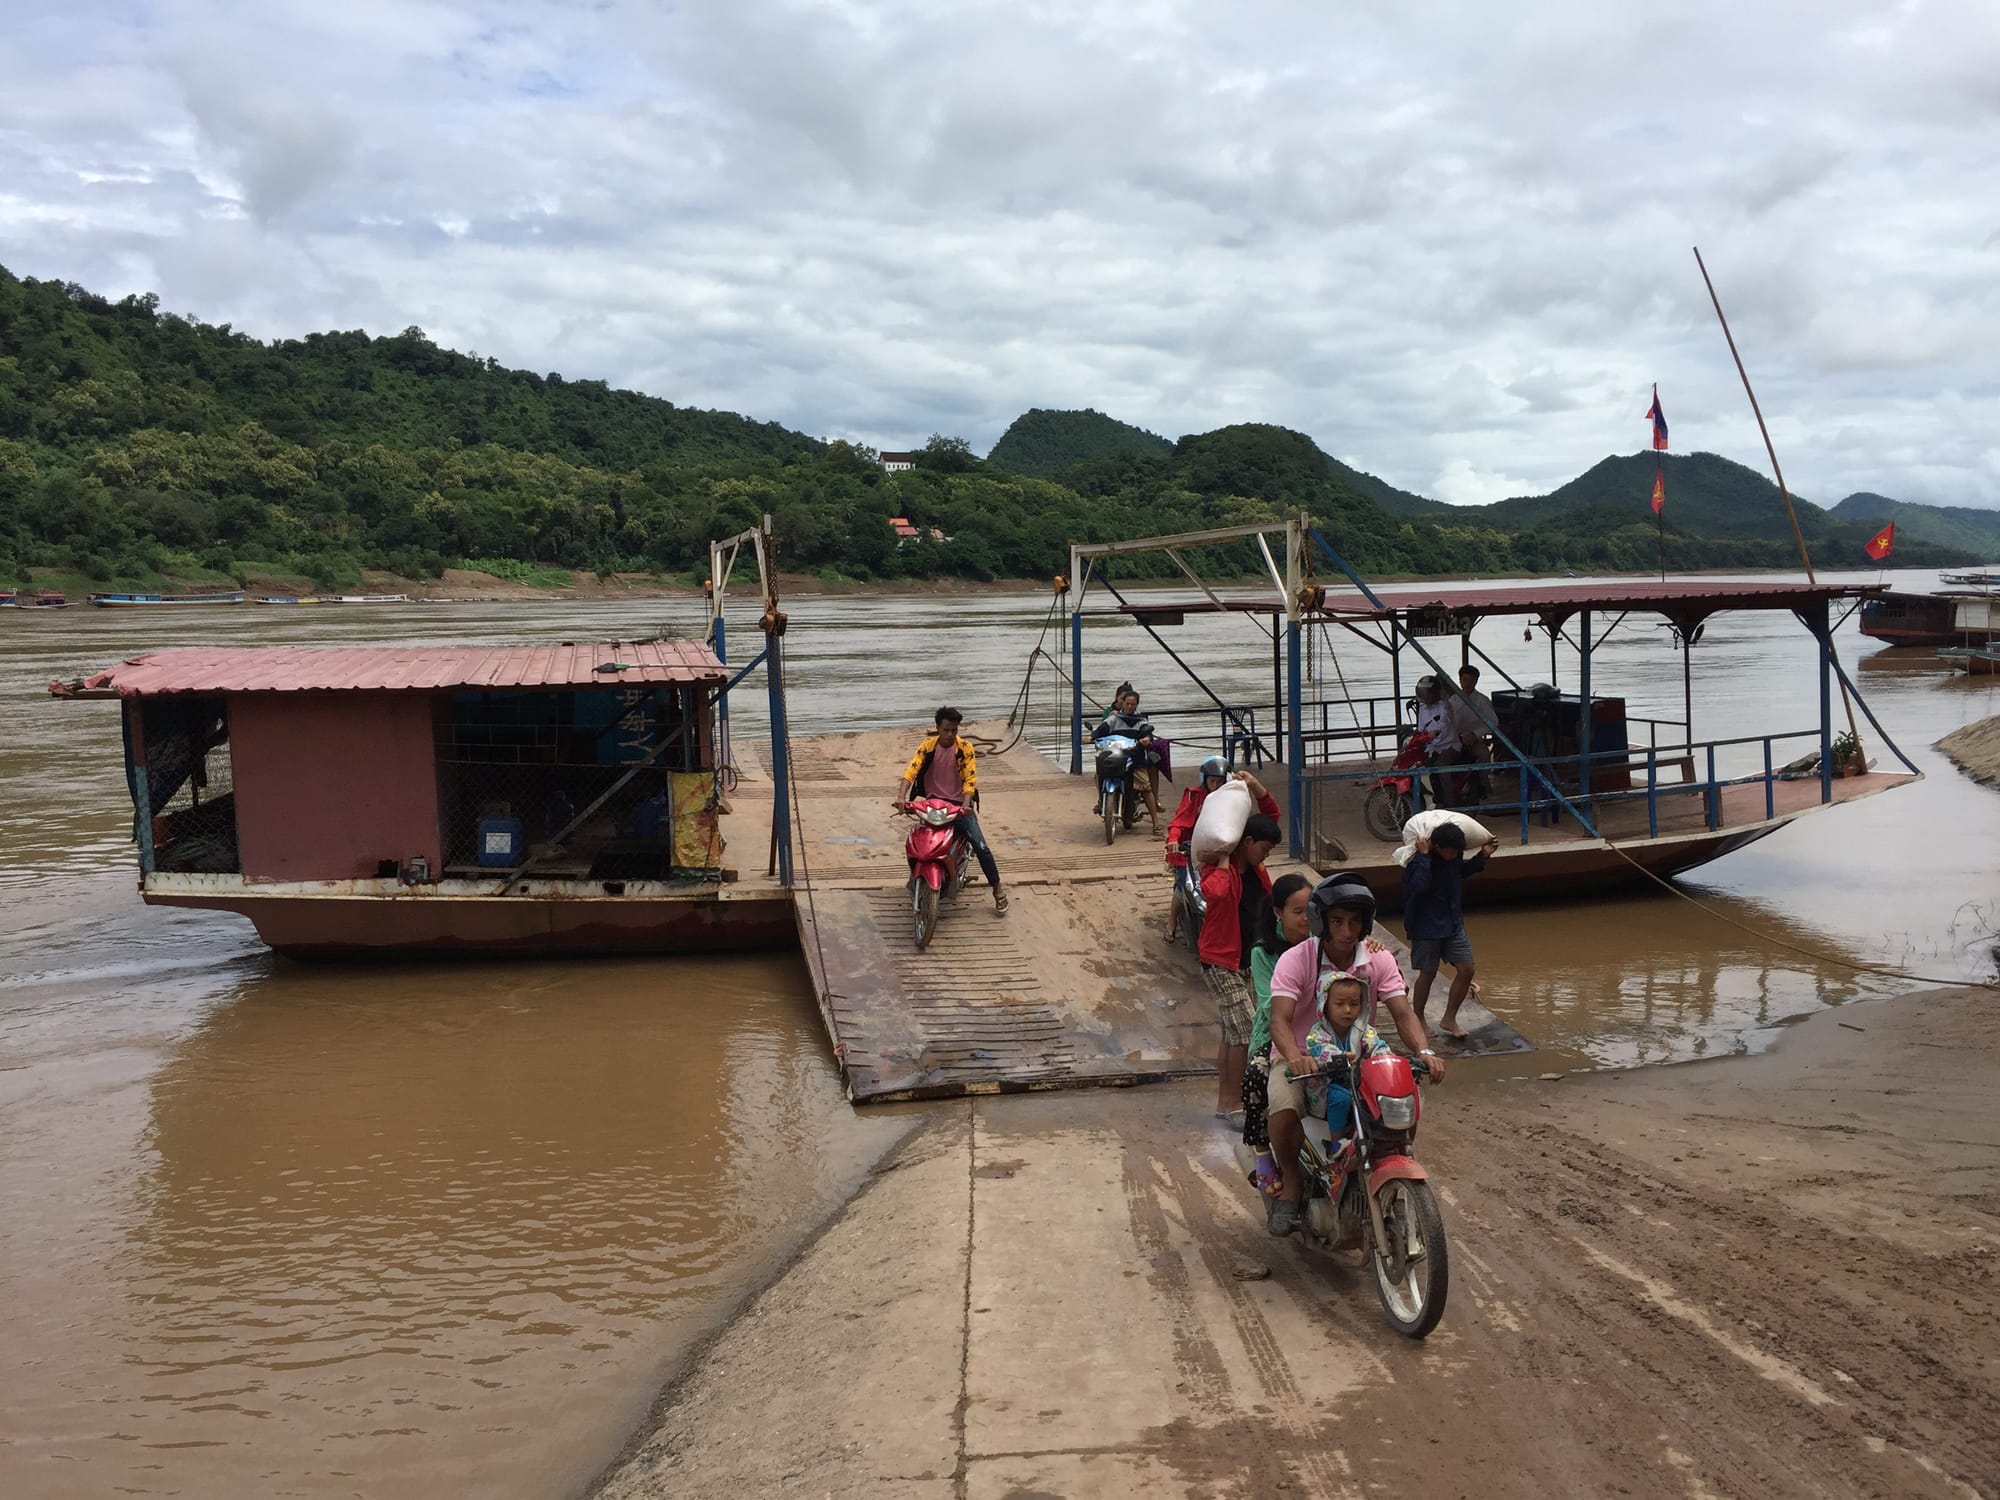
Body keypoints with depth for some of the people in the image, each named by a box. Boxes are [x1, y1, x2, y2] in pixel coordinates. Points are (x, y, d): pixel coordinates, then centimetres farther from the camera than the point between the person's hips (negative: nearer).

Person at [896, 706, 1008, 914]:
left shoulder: (965, 748, -6)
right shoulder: (928, 745, -3)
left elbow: (970, 778, -13)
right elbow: (911, 770, -14)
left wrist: (966, 804, -30)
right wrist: (901, 796, -30)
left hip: (959, 804, -1)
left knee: (981, 847, -13)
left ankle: (998, 892, 1)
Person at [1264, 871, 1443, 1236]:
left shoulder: (1379, 960, -4)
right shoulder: (1295, 960, -15)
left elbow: (1403, 1013, -11)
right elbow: (1279, 1020, -26)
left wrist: (1424, 1051, -32)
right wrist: (1295, 1058, -47)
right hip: (1301, 1058, -3)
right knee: (1284, 1109, -33)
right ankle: (1291, 1180, -3)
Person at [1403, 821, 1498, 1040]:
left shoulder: (1454, 854, -3)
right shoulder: (1418, 860, -23)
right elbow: (1419, 885, -40)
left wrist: (1483, 855, 7)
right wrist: (1424, 856, -36)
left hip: (1453, 923, 7)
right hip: (1427, 926, -6)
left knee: (1466, 969, 3)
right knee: (1428, 973, 5)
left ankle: (1448, 1019, 16)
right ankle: (1418, 1020, 25)